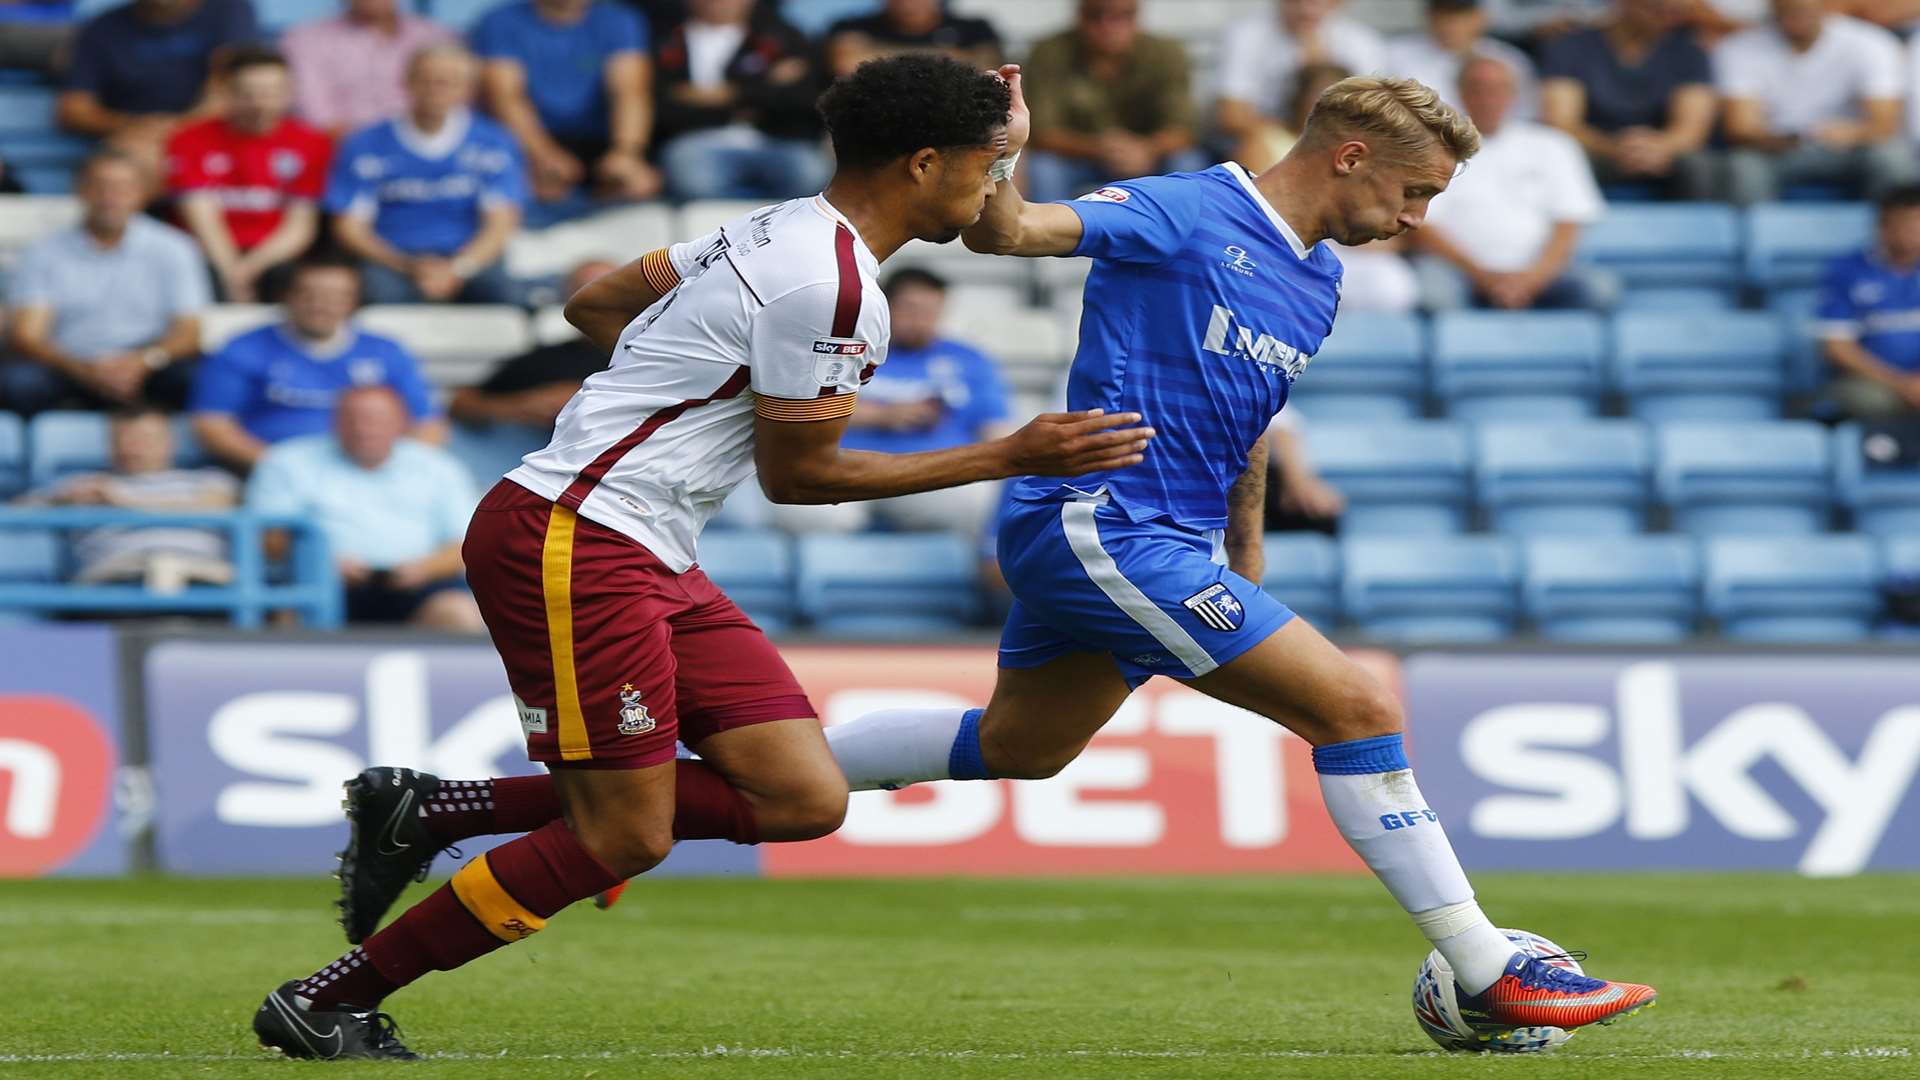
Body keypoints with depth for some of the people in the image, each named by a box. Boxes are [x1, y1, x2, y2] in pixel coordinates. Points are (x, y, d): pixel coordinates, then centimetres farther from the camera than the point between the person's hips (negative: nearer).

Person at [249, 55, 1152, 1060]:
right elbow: (796, 474, -8)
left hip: (652, 562, 10)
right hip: (574, 541, -10)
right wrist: (1010, 457, -5)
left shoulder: (779, 232, 15)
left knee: (806, 799, 0)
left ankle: (428, 810, 8)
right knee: (622, 837, -9)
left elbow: (593, 303, 23)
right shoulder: (831, 286, -15)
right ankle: (327, 1003, 1)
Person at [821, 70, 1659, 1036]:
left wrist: (1246, 582, 25)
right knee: (1360, 708, -13)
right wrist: (1000, 162, -42)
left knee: (1017, 748, 25)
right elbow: (1003, 234, -23)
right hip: (1105, 524, -10)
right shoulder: (1186, 216, -13)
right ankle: (1490, 979, -10)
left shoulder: (1316, 283, 13)